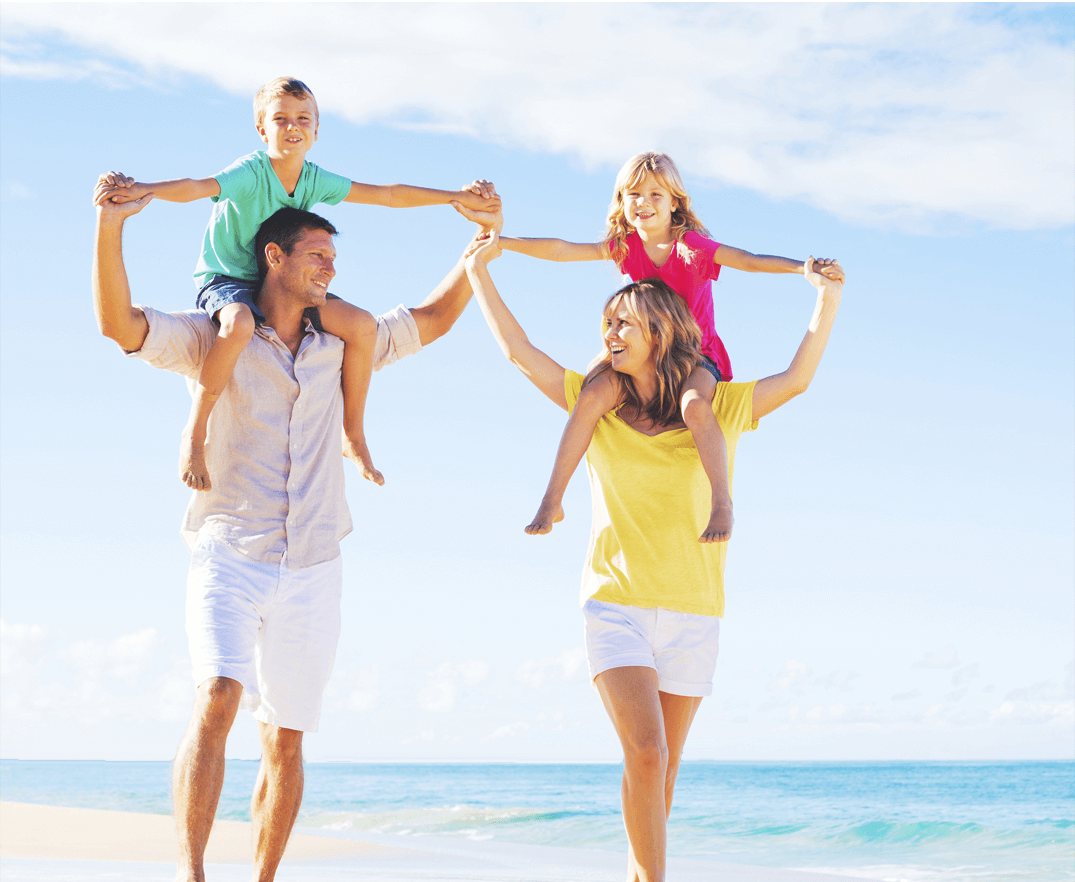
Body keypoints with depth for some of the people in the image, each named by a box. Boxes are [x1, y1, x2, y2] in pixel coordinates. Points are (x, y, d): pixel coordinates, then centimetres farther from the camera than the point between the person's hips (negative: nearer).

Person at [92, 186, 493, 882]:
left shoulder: (339, 346, 15)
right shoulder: (212, 339, 3)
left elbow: (435, 318, 24)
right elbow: (119, 323, -13)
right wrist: (111, 225, -25)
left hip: (312, 569, 4)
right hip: (229, 557, -4)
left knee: (287, 743, 7)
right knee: (218, 700, -26)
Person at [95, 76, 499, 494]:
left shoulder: (315, 180, -3)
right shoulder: (251, 172, -22)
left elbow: (387, 194, 6)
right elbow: (196, 188, -41)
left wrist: (455, 196, 8)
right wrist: (141, 189, -60)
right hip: (224, 279, -6)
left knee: (362, 325, -9)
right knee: (239, 323, -41)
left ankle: (353, 436, 8)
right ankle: (194, 432, -24)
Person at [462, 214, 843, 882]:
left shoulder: (717, 410, 2)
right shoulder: (597, 404, 5)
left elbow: (796, 379, -7)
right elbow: (519, 351, 8)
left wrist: (829, 297, -15)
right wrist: (480, 271, 10)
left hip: (693, 610, 1)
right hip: (616, 604, -1)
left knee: (663, 766, 8)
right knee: (644, 753, -17)